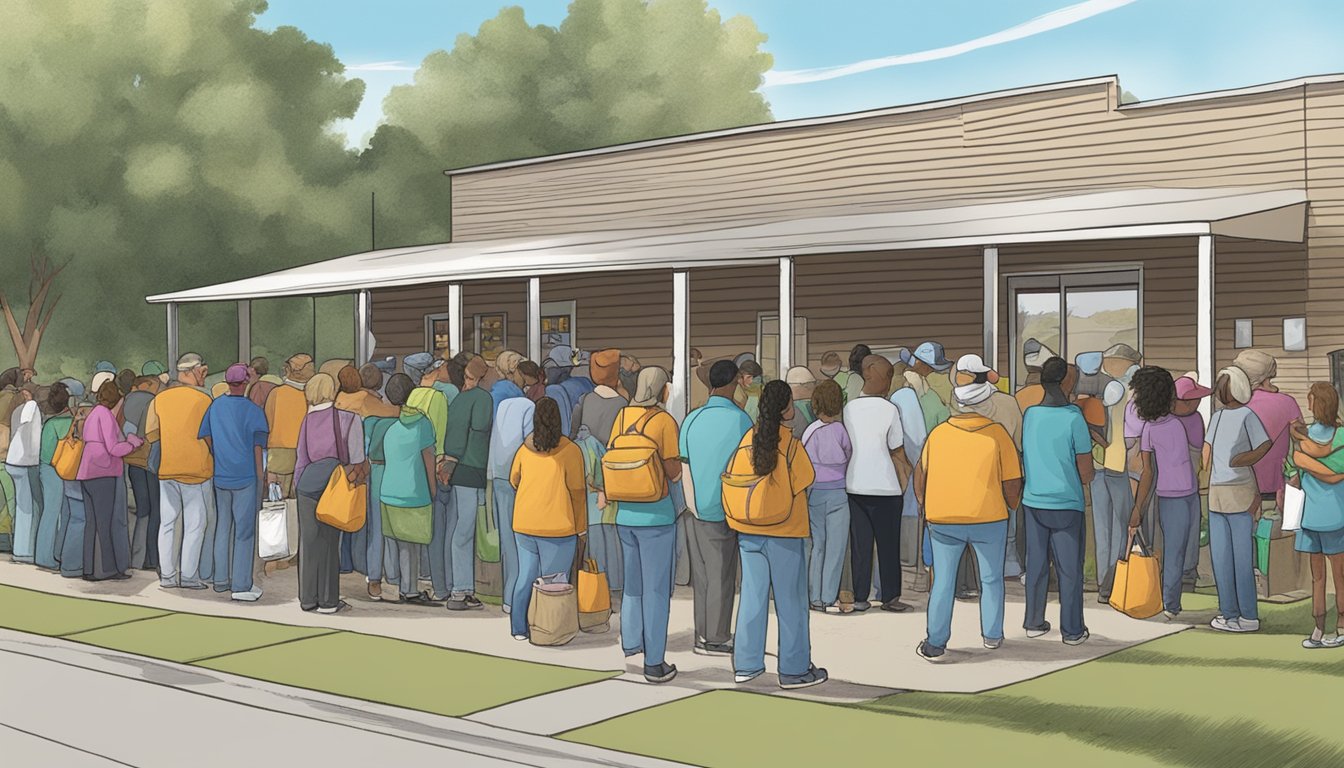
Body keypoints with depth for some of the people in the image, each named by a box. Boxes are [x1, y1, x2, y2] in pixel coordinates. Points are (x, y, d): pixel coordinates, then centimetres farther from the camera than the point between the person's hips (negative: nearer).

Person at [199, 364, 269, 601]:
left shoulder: (215, 406, 5)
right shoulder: (252, 410, -11)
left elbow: (205, 436, 13)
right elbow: (258, 445, -11)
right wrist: (261, 476, -2)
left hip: (220, 475, 5)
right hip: (246, 476, -5)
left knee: (223, 527, 16)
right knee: (245, 530, 0)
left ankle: (221, 580, 23)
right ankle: (241, 585, 2)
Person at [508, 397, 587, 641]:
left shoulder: (524, 449, 2)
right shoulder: (569, 451, -11)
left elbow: (514, 481, 16)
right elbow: (577, 492, -8)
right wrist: (581, 528, 2)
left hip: (523, 526, 5)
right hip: (557, 528, -4)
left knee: (526, 575, 14)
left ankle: (519, 628, 18)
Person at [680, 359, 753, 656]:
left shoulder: (692, 418, 2)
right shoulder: (740, 419, -11)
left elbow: (681, 463, 6)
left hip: (693, 507, 5)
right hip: (723, 509, -5)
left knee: (700, 573, 12)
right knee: (721, 574, 2)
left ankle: (702, 633, 17)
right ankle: (716, 638, 7)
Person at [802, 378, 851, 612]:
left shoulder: (809, 431, 1)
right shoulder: (839, 430, -10)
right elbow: (849, 458, 3)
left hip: (814, 492, 4)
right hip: (837, 491, -4)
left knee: (817, 544, 11)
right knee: (836, 545, 1)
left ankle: (815, 597, 12)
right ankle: (829, 598, 0)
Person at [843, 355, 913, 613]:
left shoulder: (849, 408, 2)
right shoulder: (889, 409, -7)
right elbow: (897, 451, -2)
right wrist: (908, 475, 12)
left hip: (854, 485, 3)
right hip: (885, 487, -3)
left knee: (859, 544, 8)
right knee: (888, 543, 7)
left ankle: (860, 598, 8)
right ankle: (889, 597, 11)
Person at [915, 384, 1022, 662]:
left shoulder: (937, 434, 1)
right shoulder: (997, 434, -6)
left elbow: (921, 474, 12)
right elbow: (1012, 483, -5)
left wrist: (924, 504, 28)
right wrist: (1013, 508, 13)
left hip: (942, 519, 1)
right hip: (989, 518, -1)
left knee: (943, 582, 9)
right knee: (991, 579, 18)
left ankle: (935, 644, 7)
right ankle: (992, 635, 28)